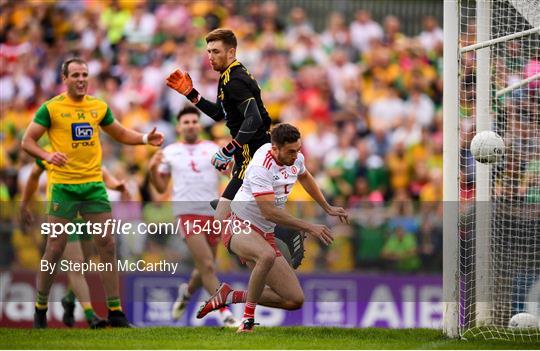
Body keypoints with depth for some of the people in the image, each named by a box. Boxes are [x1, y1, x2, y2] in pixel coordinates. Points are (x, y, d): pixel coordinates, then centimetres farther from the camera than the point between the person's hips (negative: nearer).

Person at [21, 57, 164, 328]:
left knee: (107, 245, -1)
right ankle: (40, 307, 14)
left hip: (94, 184, 4)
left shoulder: (99, 107, 9)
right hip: (63, 186, -4)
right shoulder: (51, 108, -4)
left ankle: (115, 311, 3)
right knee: (55, 249, -2)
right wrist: (47, 155, -21)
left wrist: (145, 138, 6)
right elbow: (27, 141, -3)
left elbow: (120, 134, 23)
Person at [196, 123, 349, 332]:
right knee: (268, 255, -44)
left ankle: (230, 296, 11)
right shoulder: (261, 168, -23)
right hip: (240, 227, -8)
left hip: (265, 235, 8)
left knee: (295, 300, -1)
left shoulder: (296, 158, 2)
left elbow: (304, 176, 28)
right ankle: (248, 316, -27)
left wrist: (328, 208, 31)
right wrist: (309, 227, -29)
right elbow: (269, 212, -28)